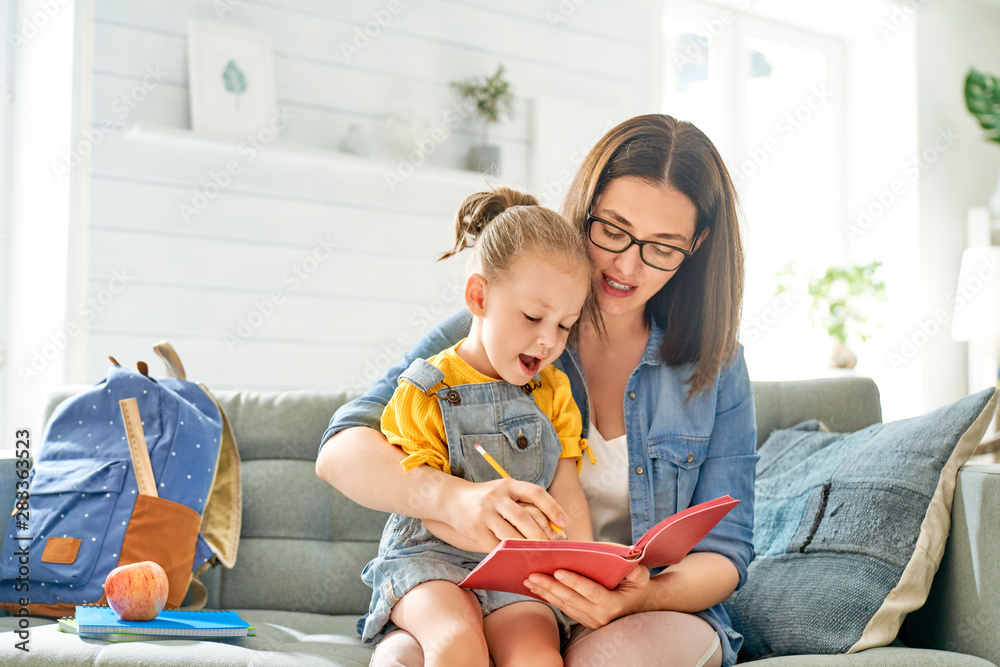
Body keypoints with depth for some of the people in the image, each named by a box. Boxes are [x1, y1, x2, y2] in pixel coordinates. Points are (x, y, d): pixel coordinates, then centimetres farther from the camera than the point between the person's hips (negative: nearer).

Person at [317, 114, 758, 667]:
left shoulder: (715, 365, 3)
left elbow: (724, 551, 3)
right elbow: (341, 451, -11)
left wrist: (644, 596, -23)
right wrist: (454, 498, -34)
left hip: (645, 621, 2)